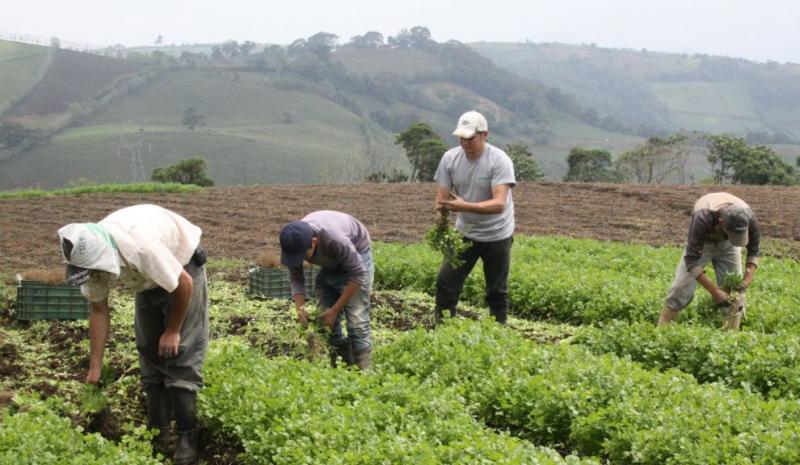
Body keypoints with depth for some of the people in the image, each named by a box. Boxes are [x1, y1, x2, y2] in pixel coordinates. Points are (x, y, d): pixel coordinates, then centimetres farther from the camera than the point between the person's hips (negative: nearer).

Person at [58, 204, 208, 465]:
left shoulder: (141, 247, -43)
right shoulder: (89, 254, -21)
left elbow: (183, 284, -28)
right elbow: (98, 310, -8)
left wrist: (173, 330, -14)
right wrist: (94, 371, -6)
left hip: (183, 268, -6)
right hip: (149, 280, 6)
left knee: (179, 353, -13)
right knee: (149, 352, 4)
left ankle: (187, 437, -9)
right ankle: (159, 433, 12)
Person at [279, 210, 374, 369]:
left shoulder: (334, 239, -40)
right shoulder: (294, 243, -24)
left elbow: (357, 274, -29)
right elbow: (296, 279, -11)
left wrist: (335, 310, -27)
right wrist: (300, 308, -29)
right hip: (330, 263, 6)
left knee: (356, 322, -16)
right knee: (326, 322, 0)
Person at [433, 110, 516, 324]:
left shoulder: (499, 161, -22)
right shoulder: (450, 158, -8)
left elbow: (499, 204, -32)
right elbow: (442, 196, -7)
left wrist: (465, 206, -47)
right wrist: (442, 211, -31)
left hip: (497, 236, -4)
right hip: (464, 232, 4)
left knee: (497, 291, 8)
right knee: (445, 282, 0)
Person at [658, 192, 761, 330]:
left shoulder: (748, 218, -33)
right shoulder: (703, 219, -44)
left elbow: (753, 250, -12)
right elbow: (691, 260, -38)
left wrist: (749, 276, -28)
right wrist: (714, 291, -39)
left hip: (727, 245, 3)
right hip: (701, 243, -2)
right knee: (681, 289, -9)